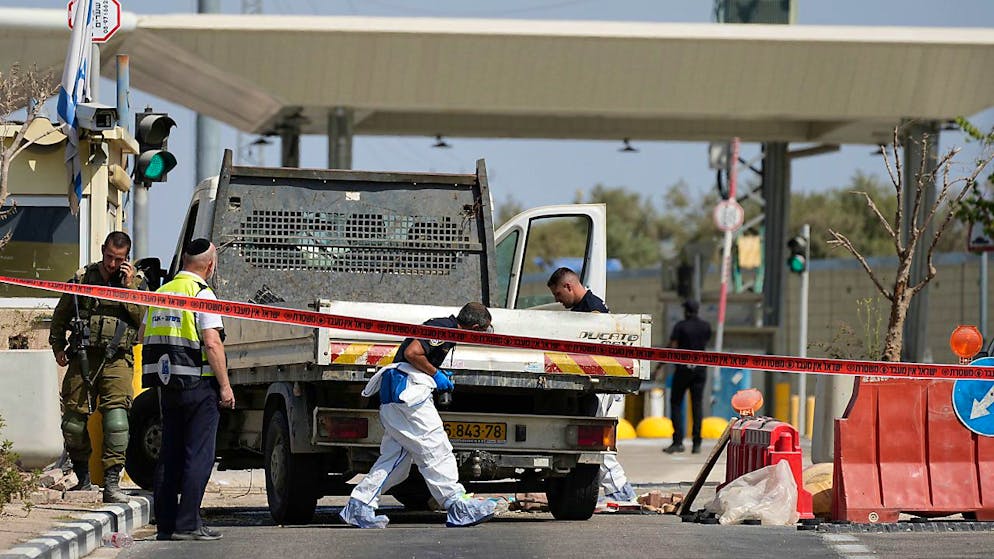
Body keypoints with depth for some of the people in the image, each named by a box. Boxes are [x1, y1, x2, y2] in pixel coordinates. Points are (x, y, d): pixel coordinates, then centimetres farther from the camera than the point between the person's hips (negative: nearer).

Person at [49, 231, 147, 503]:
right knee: (73, 420, 2)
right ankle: (83, 478, 22)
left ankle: (112, 483, -18)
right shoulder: (83, 278, 10)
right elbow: (60, 315, 21)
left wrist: (130, 288, -10)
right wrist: (58, 346, 14)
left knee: (116, 416, -18)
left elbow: (146, 318, -6)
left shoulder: (137, 282, 7)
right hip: (82, 358, 2)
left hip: (116, 360, -2)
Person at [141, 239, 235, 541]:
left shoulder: (161, 293, 12)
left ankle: (165, 523, 12)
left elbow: (144, 336, 18)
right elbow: (212, 342, -17)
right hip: (198, 382, -7)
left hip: (167, 385, 7)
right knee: (198, 455, -4)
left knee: (169, 454, 11)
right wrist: (225, 385, -14)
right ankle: (187, 524, -7)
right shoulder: (202, 294, -11)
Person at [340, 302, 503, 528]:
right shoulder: (443, 328, -11)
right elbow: (412, 352, -20)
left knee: (395, 456, 8)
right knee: (435, 450, -10)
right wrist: (436, 374, -9)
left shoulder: (446, 328, 21)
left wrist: (440, 375, 20)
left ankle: (358, 507, 5)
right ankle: (458, 507, -11)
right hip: (406, 391, -10)